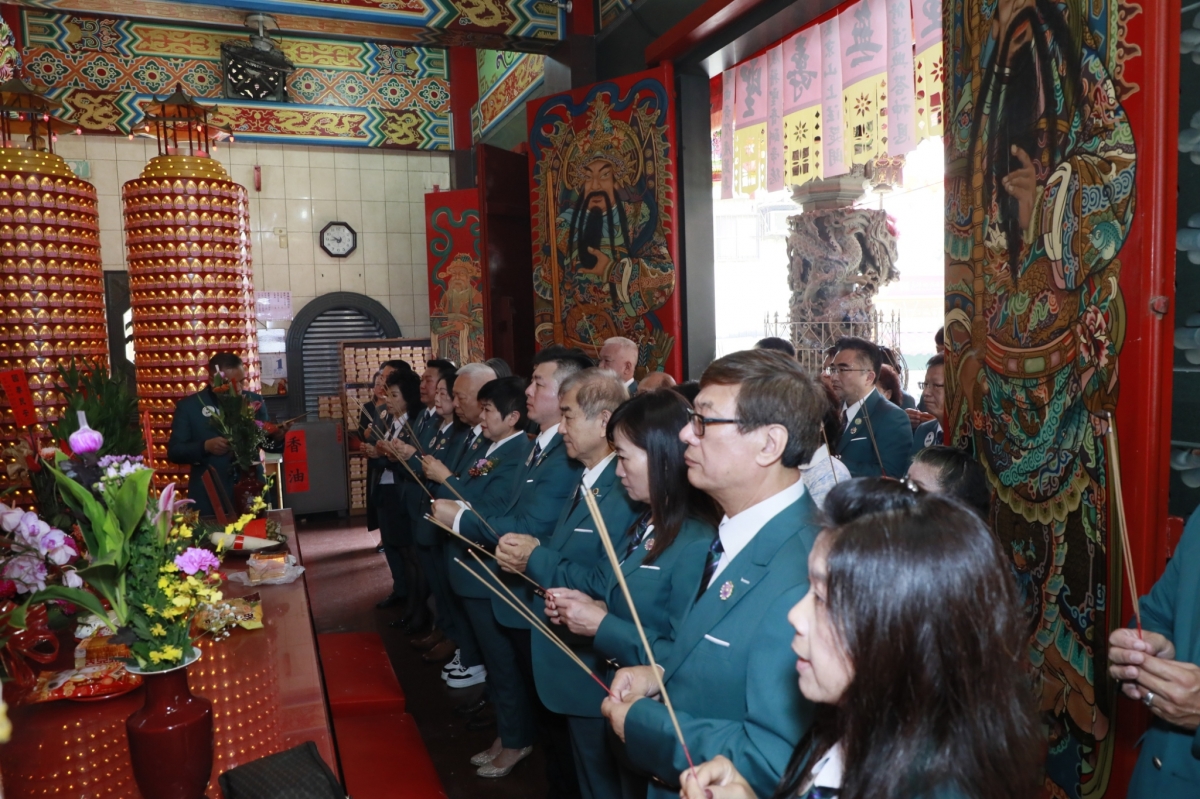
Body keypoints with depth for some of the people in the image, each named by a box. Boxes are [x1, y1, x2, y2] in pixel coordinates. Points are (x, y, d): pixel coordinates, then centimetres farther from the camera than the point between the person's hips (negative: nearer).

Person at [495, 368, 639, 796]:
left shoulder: (626, 492, -25)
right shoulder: (585, 482, 6)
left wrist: (537, 558, -21)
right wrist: (526, 554, -7)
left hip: (595, 673, -9)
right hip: (570, 660, 9)